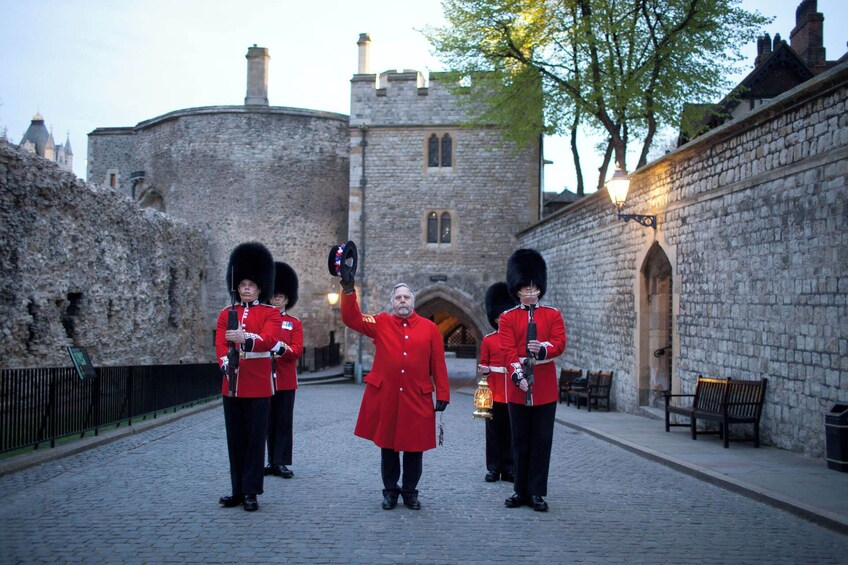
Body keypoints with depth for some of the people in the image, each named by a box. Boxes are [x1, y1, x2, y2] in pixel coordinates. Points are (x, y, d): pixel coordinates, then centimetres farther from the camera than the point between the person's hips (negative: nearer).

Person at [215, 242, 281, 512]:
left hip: (258, 385, -4)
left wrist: (245, 338, -37)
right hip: (231, 384, 4)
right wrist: (226, 363, -21)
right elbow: (220, 343, 0)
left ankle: (251, 492, 7)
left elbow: (269, 340, -18)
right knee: (235, 439, 9)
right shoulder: (227, 313, 11)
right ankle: (238, 490, 19)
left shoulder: (271, 313, 0)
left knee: (255, 438, 0)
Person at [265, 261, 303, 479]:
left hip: (285, 380, -1)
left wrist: (283, 348, -24)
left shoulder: (294, 323, 5)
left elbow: (298, 351, -5)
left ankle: (281, 463, 3)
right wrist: (267, 350, -17)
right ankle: (272, 461, 14)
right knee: (269, 422, 6)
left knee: (284, 421, -1)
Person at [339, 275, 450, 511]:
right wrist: (348, 290, -17)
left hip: (417, 399, 0)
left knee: (414, 447, 7)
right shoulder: (381, 323, 4)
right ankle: (390, 491, 23)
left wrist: (442, 395, -1)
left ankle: (410, 491, 22)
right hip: (385, 397, 0)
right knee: (387, 446, 10)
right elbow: (352, 319, -4)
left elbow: (438, 364, 2)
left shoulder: (429, 328, 3)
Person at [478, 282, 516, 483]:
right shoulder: (488, 340, 3)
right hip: (494, 393, -1)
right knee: (494, 431, 4)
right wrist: (483, 370, -14)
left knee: (511, 432, 6)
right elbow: (483, 366, 6)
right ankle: (494, 468, 11)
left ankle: (508, 468, 13)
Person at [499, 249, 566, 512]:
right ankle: (521, 491, 17)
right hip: (518, 387, 0)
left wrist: (543, 349, -24)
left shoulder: (553, 314, 7)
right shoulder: (508, 318, 4)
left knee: (542, 441, 3)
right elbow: (508, 350, -6)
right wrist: (519, 376, -20)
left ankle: (537, 493, 11)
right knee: (520, 441, 7)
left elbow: (560, 344, -3)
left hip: (545, 387, 0)